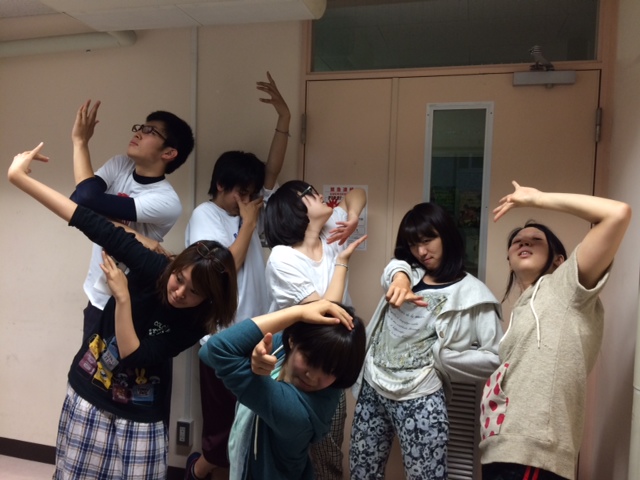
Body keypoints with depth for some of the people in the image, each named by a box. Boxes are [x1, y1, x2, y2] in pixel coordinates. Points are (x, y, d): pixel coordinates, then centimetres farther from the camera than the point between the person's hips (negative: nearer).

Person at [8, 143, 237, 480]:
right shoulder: (153, 269, -20)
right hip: (87, 393, 2)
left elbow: (133, 357, -26)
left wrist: (123, 299, -34)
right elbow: (96, 226, -24)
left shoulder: (195, 324, -21)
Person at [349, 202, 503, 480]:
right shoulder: (408, 271, 9)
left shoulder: (472, 293, -5)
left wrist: (440, 354, -13)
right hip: (372, 388, 5)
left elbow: (495, 358, -7)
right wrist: (400, 278, -36)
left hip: (420, 399, -5)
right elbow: (395, 266, -14)